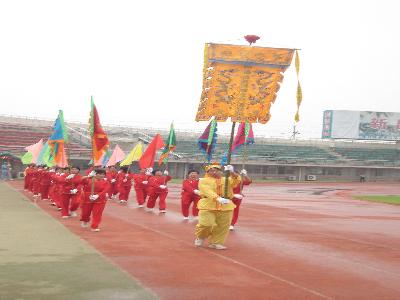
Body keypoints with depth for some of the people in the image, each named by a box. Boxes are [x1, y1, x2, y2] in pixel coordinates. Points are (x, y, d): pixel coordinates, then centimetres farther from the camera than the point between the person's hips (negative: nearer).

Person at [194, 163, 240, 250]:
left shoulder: (227, 180, 15)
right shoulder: (203, 181, 3)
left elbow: (236, 181, -3)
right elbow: (208, 191, -14)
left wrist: (231, 172, -23)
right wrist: (218, 198, -30)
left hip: (226, 206, 3)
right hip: (208, 206, -3)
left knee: (222, 226, 1)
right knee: (206, 224, -10)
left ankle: (215, 242, 17)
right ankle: (200, 237, 19)